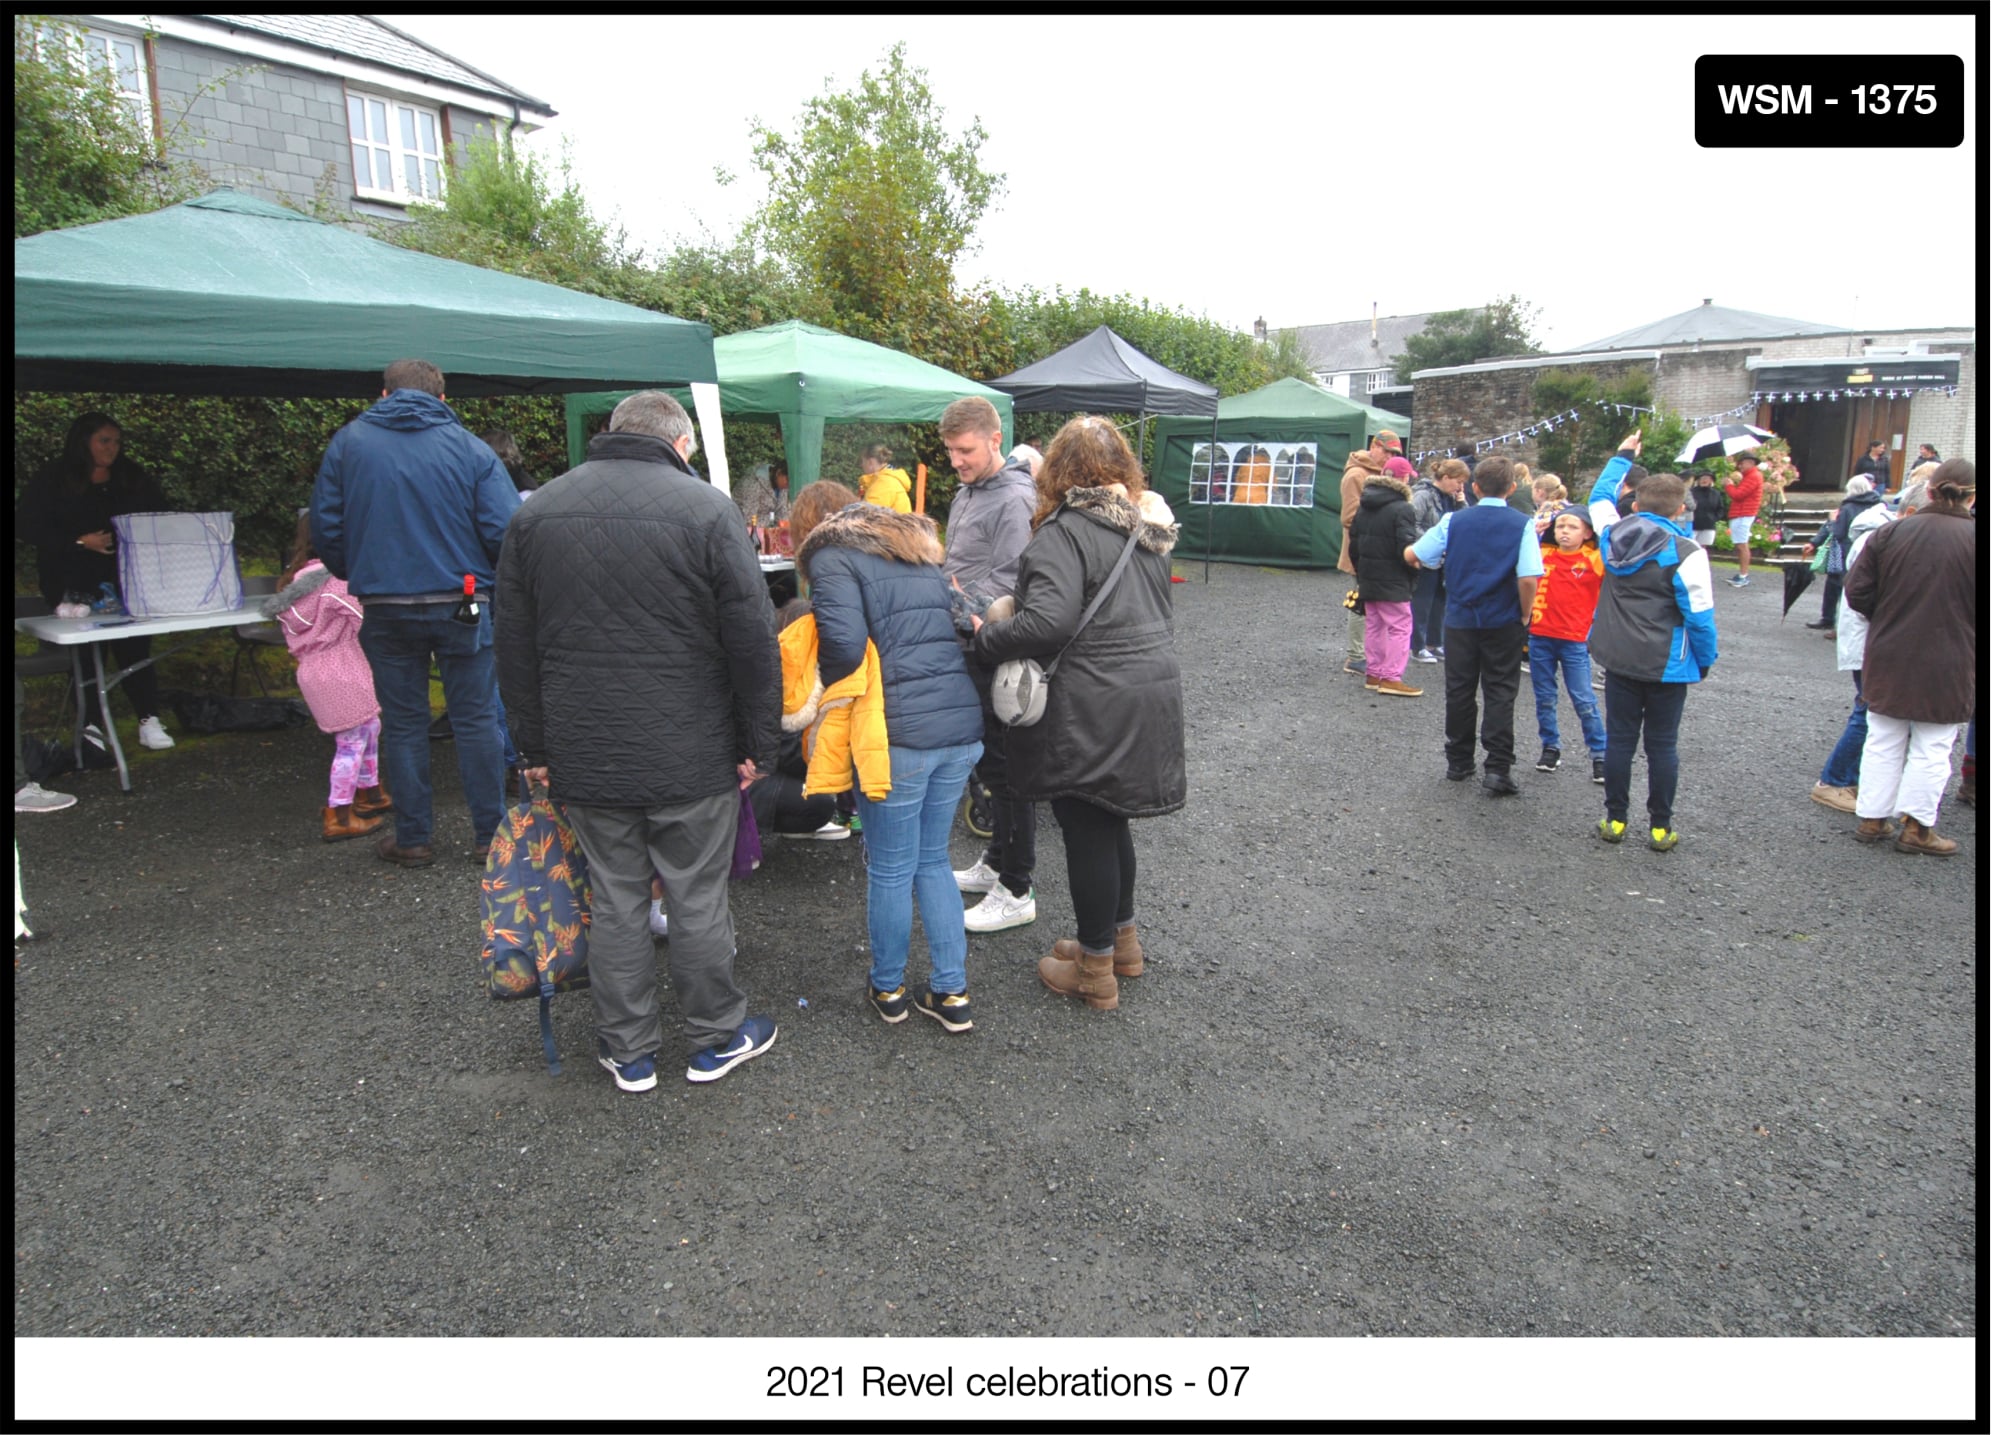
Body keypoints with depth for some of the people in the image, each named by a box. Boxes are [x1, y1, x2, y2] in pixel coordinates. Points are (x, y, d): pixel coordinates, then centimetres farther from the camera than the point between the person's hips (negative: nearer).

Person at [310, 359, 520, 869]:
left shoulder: (348, 443, 3)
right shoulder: (470, 449, -4)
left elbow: (326, 529, 4)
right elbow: (505, 531, -10)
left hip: (384, 608, 2)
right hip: (460, 605, -1)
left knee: (403, 723, 11)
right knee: (475, 719, 7)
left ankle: (412, 838, 18)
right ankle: (489, 835, 11)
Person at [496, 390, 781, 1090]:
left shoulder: (536, 513, 7)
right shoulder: (706, 509, -9)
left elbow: (515, 646, 10)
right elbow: (753, 641, -11)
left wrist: (537, 747, 16)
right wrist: (759, 743, -2)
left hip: (586, 756, 4)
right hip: (693, 757, -3)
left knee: (615, 902, 14)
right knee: (698, 901, 10)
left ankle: (629, 1051, 27)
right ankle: (715, 1039, 26)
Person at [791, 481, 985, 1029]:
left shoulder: (833, 557, -2)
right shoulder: (922, 549, 21)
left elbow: (845, 642, -16)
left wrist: (829, 698, 3)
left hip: (902, 734, -7)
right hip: (964, 726, 7)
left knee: (890, 870, 10)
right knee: (934, 860, 19)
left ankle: (888, 988, 27)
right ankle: (951, 992, 24)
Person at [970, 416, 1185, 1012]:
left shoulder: (1064, 531, -15)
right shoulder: (1150, 527, 12)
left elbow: (1048, 620, -27)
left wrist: (984, 639, -12)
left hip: (1091, 708, -8)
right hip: (1153, 690, 8)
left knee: (1086, 829, 5)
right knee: (1110, 820, 22)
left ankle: (1095, 969, 18)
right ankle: (1123, 939, 37)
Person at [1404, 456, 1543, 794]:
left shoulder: (1453, 521, -3)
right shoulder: (1522, 524, -9)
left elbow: (1411, 556, -1)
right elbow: (1529, 579, -17)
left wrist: (1411, 552, 23)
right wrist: (1525, 615, -1)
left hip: (1460, 620, 2)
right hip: (1503, 623, -1)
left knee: (1459, 691, 12)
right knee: (1500, 694, 4)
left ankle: (1458, 762, 21)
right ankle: (1498, 768, 1)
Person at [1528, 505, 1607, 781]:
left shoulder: (1594, 560, -6)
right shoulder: (1542, 555, 3)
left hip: (1574, 640, -3)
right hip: (1540, 637, 3)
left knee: (1583, 700, 1)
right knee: (1544, 697, 12)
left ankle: (1600, 754, 12)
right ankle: (1551, 747, 26)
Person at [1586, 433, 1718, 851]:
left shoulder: (1613, 534, -1)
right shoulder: (1686, 552, -15)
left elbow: (1600, 497, 22)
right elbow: (1700, 615, -12)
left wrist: (1623, 457, 32)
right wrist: (1705, 660, 2)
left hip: (1619, 660, 4)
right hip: (1667, 666, -3)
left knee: (1619, 739, 10)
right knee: (1662, 744, 5)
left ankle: (1615, 819, 16)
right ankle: (1661, 828, 13)